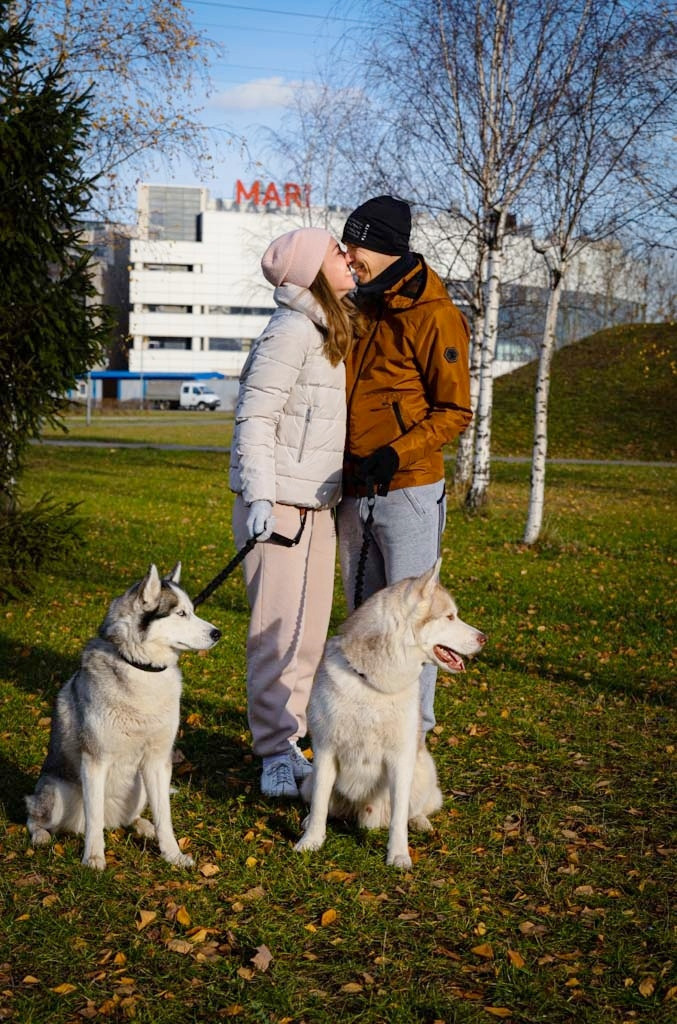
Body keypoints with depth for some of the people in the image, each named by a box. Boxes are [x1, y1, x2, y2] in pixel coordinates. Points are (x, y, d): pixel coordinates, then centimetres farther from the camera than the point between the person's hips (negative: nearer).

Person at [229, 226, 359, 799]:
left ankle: (290, 736, 23)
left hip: (320, 501, 9)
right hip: (281, 502, -9)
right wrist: (259, 497, -22)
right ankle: (276, 753, 3)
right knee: (280, 630, -6)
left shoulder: (334, 330, 16)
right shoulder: (291, 331, -12)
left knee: (313, 628, 12)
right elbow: (255, 417, -15)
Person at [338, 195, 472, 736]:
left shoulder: (434, 316, -9)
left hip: (408, 488, -8)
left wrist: (396, 454, -24)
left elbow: (454, 411, -11)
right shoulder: (363, 311, 15)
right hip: (355, 490, 8)